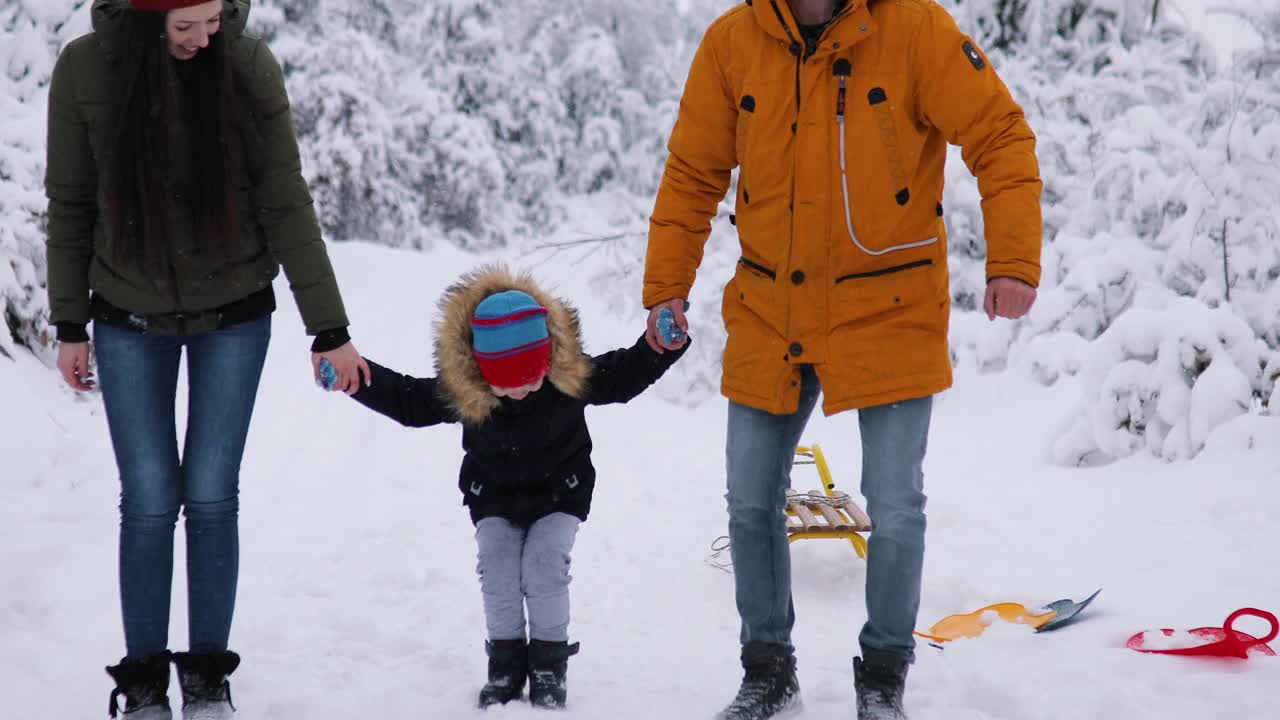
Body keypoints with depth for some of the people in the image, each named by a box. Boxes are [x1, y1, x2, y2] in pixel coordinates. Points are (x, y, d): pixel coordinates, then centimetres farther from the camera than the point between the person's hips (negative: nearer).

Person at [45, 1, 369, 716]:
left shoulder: (249, 66, -16)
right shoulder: (87, 68, -15)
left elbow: (287, 205, -12)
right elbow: (70, 203, -4)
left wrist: (329, 330, -11)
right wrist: (70, 325, 0)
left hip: (234, 314, 0)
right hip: (131, 321, 0)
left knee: (212, 495, 0)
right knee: (150, 502, -2)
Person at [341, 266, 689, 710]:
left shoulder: (572, 374, -25)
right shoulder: (458, 389, -24)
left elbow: (624, 376, -13)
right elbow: (407, 402, -12)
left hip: (560, 494, -1)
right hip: (494, 498, 1)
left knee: (544, 565, -21)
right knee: (498, 569, -18)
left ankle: (549, 661, -3)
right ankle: (506, 660, 0)